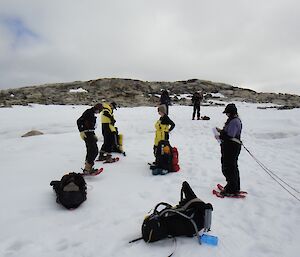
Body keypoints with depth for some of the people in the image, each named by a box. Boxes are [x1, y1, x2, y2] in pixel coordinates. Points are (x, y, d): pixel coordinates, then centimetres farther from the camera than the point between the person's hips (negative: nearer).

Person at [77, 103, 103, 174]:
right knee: (94, 151, -12)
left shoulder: (92, 114, 18)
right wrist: (81, 131, -24)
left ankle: (88, 167, 23)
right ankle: (87, 168, -9)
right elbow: (79, 121, -19)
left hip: (90, 134, 10)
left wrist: (94, 135, 27)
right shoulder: (88, 112, -11)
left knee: (90, 151, 14)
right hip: (87, 134, -10)